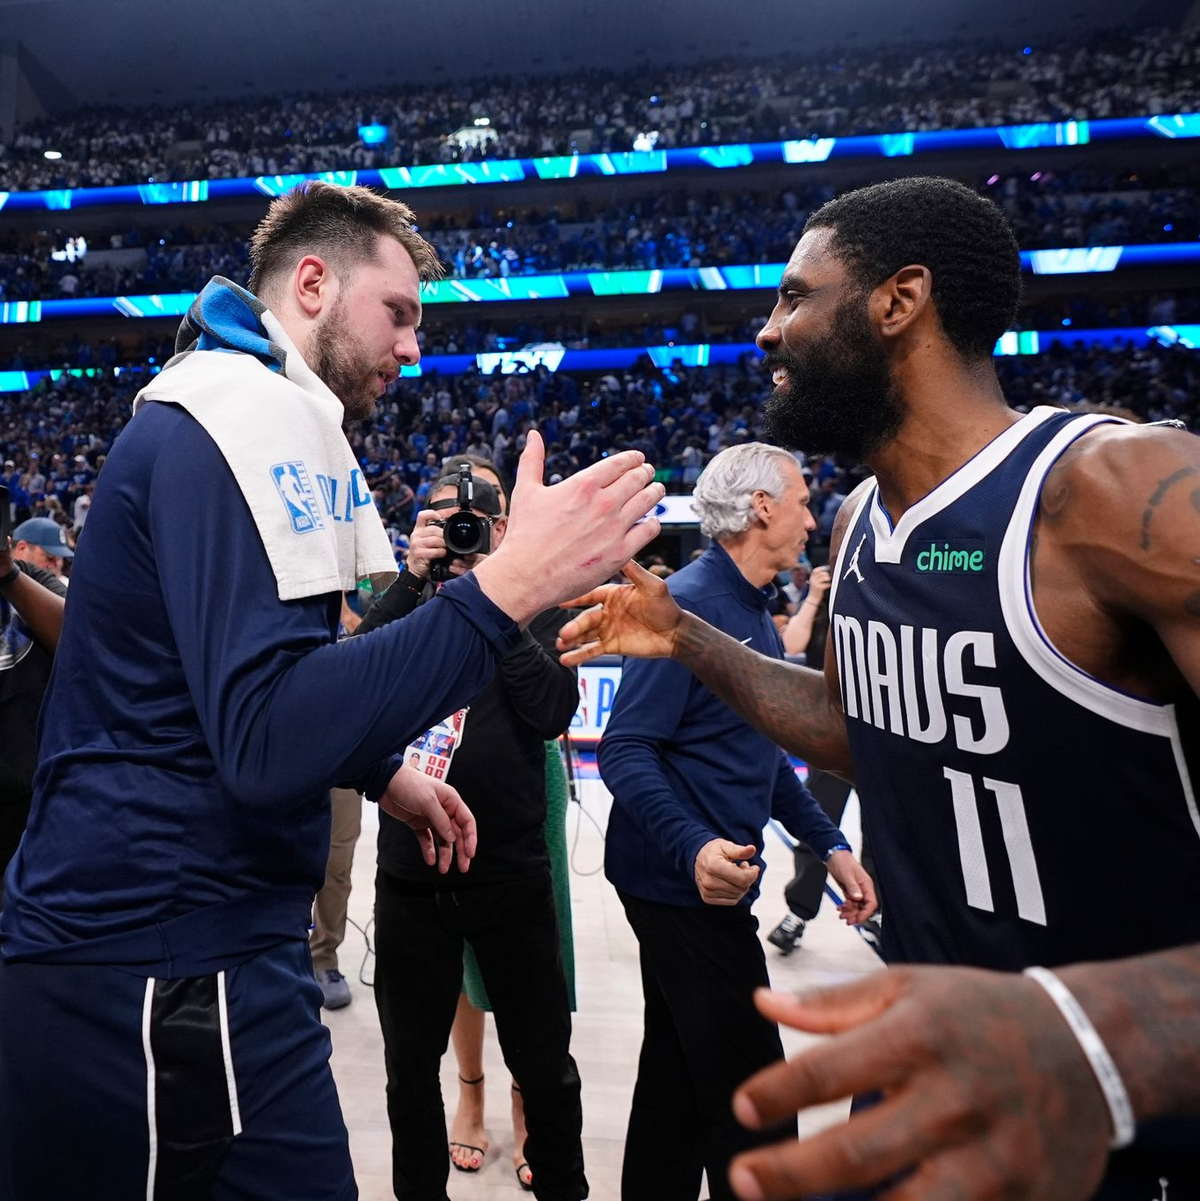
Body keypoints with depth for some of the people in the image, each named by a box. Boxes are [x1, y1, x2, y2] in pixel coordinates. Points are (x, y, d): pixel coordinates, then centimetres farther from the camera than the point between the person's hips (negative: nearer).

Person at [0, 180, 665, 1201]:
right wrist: (509, 586, -31)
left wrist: (382, 771, 16)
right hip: (173, 967, -10)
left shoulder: (214, 407, 16)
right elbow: (269, 739, -29)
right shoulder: (256, 410, -17)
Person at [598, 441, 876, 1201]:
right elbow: (624, 751, -22)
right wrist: (694, 847, -34)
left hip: (696, 884, 10)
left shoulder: (756, 612, 12)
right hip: (687, 883, -10)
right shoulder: (690, 603, -17)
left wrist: (830, 844, 12)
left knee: (680, 1082, 21)